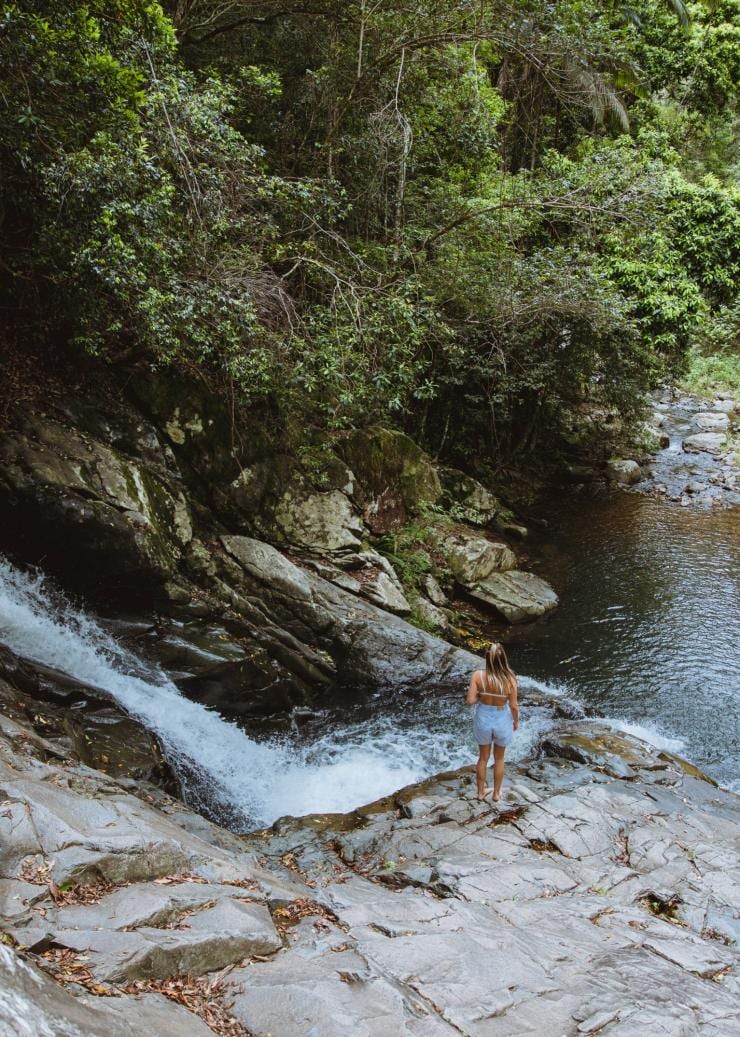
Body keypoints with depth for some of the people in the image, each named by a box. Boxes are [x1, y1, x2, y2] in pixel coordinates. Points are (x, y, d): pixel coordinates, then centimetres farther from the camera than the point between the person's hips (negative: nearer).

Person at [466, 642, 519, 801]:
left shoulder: (478, 676, -21)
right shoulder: (510, 679, -23)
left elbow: (470, 700, -20)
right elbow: (513, 706, -14)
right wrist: (516, 721, 5)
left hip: (483, 720, 1)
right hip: (502, 721, -1)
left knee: (483, 757, 24)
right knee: (499, 758, 24)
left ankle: (481, 792, 40)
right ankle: (496, 793, 39)